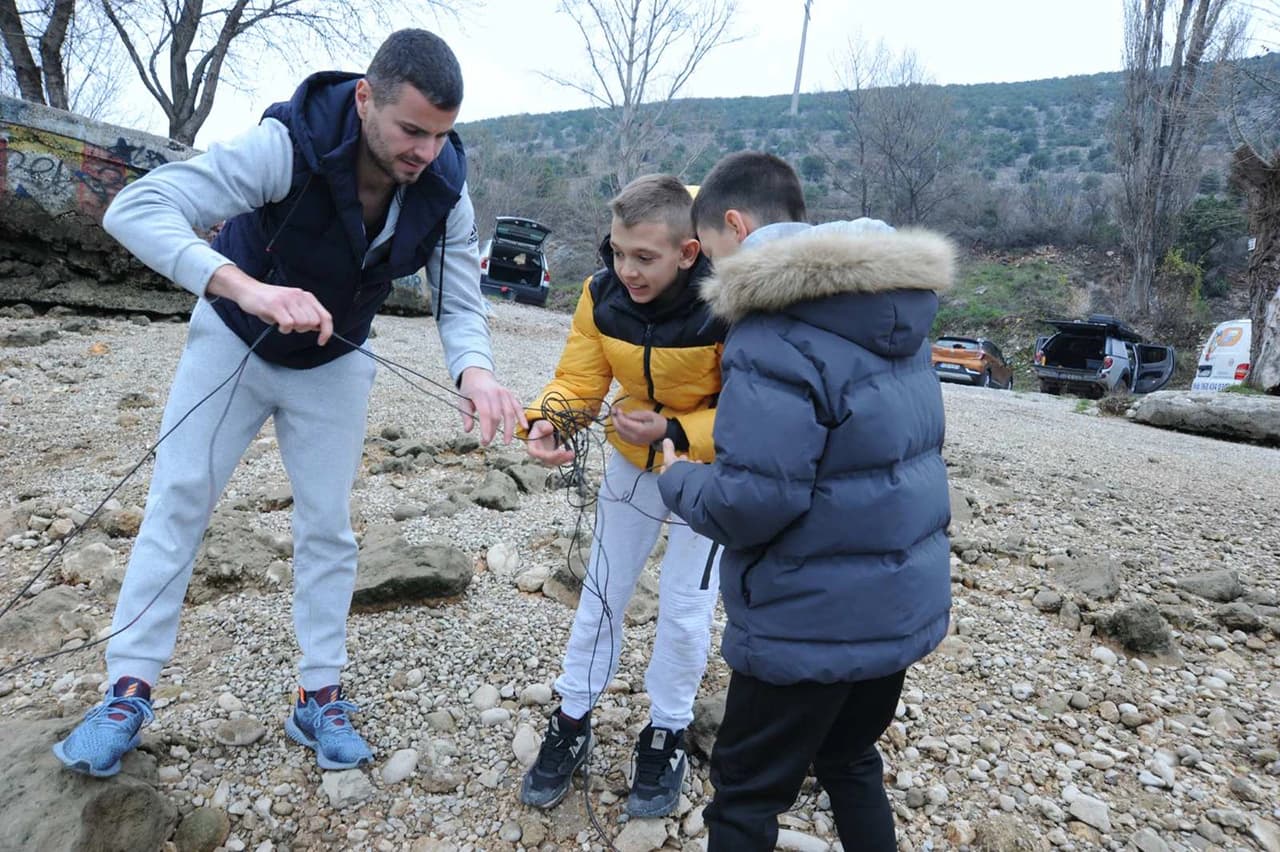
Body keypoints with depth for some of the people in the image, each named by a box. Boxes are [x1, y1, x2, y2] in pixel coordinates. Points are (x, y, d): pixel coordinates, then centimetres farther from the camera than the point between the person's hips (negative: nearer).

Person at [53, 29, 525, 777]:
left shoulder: (443, 190, -22)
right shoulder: (288, 146, -33)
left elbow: (460, 303, -18)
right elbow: (136, 208, -38)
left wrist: (475, 370, -42)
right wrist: (246, 287, -56)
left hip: (331, 365, 3)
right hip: (233, 341, -2)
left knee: (328, 527, 3)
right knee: (177, 504, 1)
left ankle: (321, 699, 16)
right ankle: (129, 690, 16)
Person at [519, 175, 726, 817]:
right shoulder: (602, 294, -19)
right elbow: (578, 379, -15)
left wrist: (673, 431, -38)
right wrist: (548, 422, -36)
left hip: (711, 468, -3)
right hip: (633, 459, 4)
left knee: (684, 609, 3)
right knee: (601, 593, 11)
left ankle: (666, 736, 28)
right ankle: (571, 724, 29)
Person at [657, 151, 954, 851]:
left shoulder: (775, 332, -23)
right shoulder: (895, 308, 5)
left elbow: (751, 503, -28)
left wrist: (677, 480, -7)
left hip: (814, 622, -8)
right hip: (901, 602, 8)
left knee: (746, 793, 12)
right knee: (849, 758, 28)